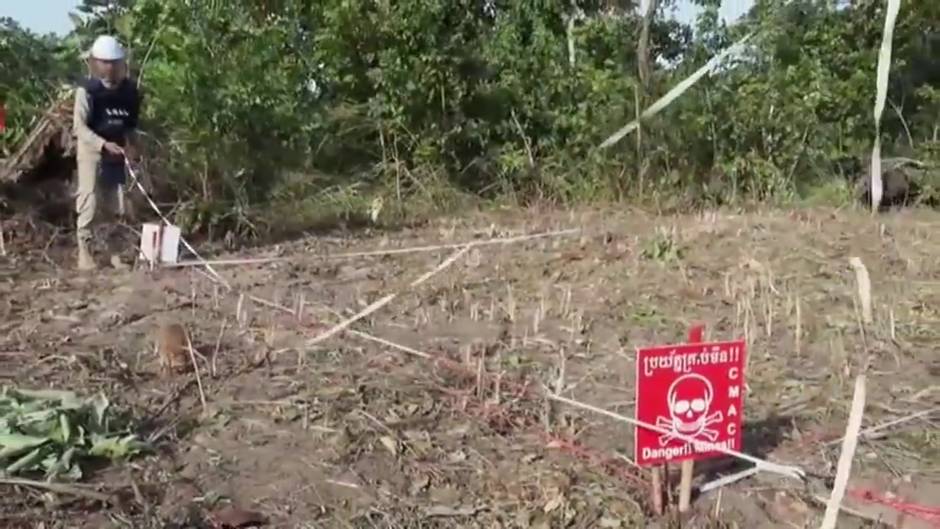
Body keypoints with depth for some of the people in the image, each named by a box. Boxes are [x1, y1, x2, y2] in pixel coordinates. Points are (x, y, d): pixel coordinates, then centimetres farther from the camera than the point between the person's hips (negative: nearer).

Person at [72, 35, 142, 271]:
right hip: (91, 150, -5)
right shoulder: (87, 89, -13)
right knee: (89, 200, -6)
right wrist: (104, 144, -29)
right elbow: (79, 126, -17)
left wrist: (133, 146, -1)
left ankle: (114, 251, 15)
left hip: (116, 151, 5)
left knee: (116, 203, 6)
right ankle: (84, 251, 2)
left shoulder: (129, 89, 2)